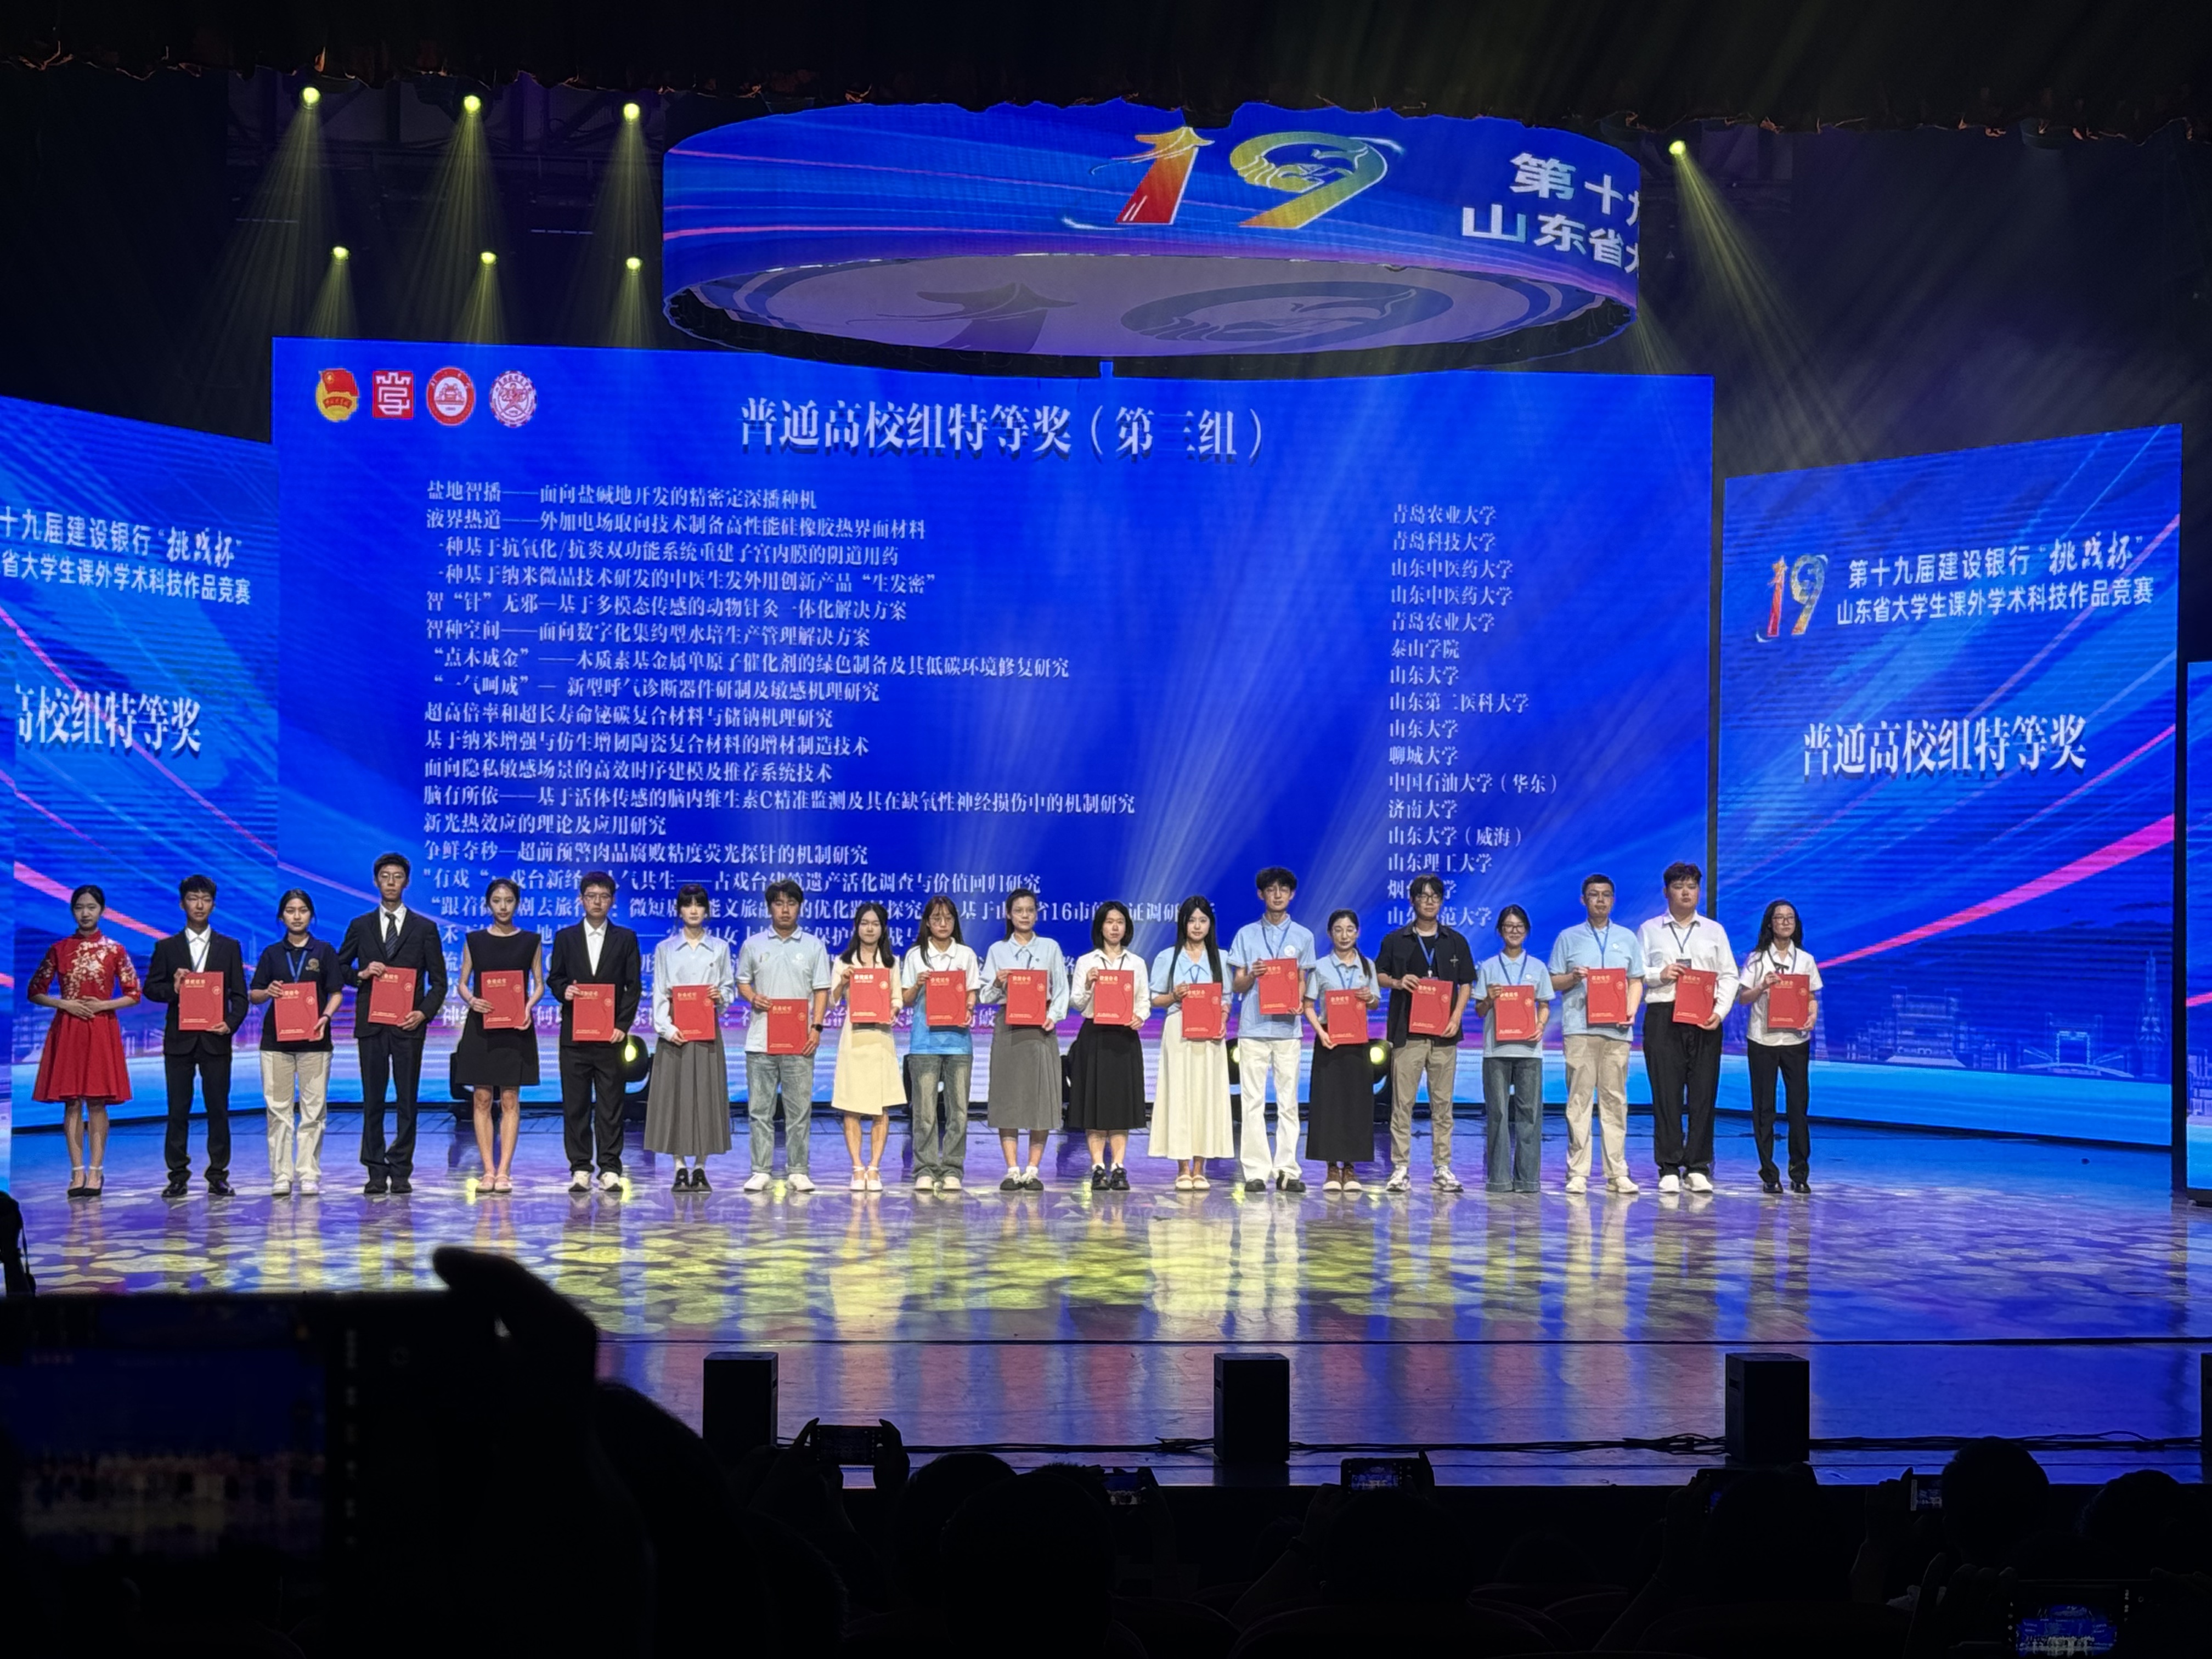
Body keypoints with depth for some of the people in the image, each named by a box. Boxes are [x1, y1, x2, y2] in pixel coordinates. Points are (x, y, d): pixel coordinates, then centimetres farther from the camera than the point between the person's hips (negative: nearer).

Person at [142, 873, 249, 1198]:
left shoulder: (229, 947, 10)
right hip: (179, 1039, 0)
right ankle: (178, 1175, 6)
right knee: (178, 1109, 1)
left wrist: (231, 1023, -11)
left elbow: (239, 995, 6)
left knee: (218, 1108, 0)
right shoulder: (166, 948, 10)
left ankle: (218, 1175, 5)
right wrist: (173, 989, -14)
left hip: (215, 1038, 0)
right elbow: (151, 988, 6)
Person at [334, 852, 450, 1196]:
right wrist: (362, 974, -7)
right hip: (371, 1024, 1)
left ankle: (401, 1172, 4)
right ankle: (376, 1172, 5)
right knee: (373, 1100, 2)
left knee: (406, 1101, -1)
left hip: (408, 1025, -1)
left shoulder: (425, 929, 7)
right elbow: (339, 968, 14)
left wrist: (423, 1013, -9)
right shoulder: (360, 927, 11)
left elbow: (438, 981, 6)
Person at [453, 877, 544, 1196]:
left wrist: (529, 1006, -13)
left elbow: (539, 984, 7)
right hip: (481, 1026, 1)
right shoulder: (474, 941, 6)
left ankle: (504, 1171, -1)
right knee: (482, 1099, -1)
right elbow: (462, 983, 8)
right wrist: (471, 1000, -13)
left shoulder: (531, 941, 5)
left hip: (516, 1027, -1)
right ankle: (488, 1170, 2)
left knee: (510, 1100, -2)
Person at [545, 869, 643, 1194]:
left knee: (611, 1104, -1)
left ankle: (610, 1170, 2)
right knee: (575, 1104, 1)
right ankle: (580, 1170, 5)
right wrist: (564, 991, -11)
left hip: (610, 1034, -1)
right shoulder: (565, 937, 11)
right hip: (574, 1033, 1)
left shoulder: (625, 938, 8)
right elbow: (553, 978, 12)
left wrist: (622, 1025, -6)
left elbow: (634, 987, 4)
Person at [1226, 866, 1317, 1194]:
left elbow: (1302, 982, 12)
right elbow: (1238, 985, 8)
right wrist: (1252, 975, -14)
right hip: (1253, 1027, -1)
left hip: (1287, 1028, 1)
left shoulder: (1303, 936, 11)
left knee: (1288, 1101, -1)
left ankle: (1287, 1169, 2)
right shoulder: (1246, 935, 8)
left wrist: (1298, 1002, -9)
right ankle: (1256, 1170, -1)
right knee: (1253, 1101, -2)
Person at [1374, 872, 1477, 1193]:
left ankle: (1443, 1168, 9)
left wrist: (1456, 1017, -3)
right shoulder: (1396, 940, 7)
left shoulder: (1455, 941, 10)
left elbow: (1466, 983, 11)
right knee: (1402, 1103, -3)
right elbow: (1378, 975, 10)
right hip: (1407, 1032, -1)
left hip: (1443, 1033, 1)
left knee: (1443, 1104, 4)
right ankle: (1400, 1168, 0)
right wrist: (1397, 982, -12)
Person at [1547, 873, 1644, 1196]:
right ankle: (1577, 1172, -5)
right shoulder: (1569, 938, 12)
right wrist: (1573, 978, -10)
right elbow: (1553, 982, 10)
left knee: (1615, 1099, 0)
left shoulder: (1627, 938, 17)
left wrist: (1631, 1011, -1)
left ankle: (1617, 1172, 1)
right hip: (1579, 1028, -2)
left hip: (1616, 1029, 2)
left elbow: (1636, 981, 15)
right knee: (1579, 1099, -5)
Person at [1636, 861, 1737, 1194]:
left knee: (1704, 1092, -2)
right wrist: (1660, 975, -11)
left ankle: (1698, 1168, 3)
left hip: (1705, 1020, 1)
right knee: (1666, 1092, -4)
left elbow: (1729, 976, 10)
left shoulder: (1714, 930, 15)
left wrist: (1720, 1011, -4)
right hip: (1663, 1016, -1)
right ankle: (1669, 1169, 0)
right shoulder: (1650, 930, 12)